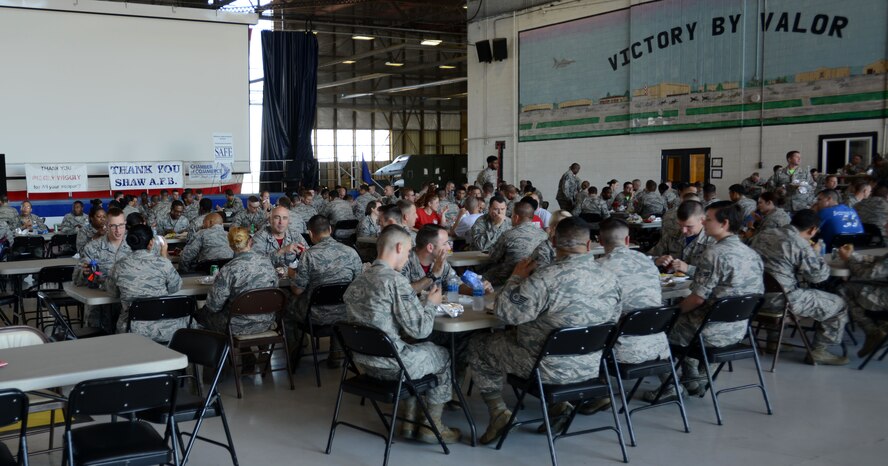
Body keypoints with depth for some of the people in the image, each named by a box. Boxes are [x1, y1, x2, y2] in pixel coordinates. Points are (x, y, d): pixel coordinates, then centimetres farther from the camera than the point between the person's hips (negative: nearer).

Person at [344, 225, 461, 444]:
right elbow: (420, 329, -18)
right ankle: (432, 426, 23)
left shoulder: (357, 281, 5)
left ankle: (409, 419, 33)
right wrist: (431, 303, 0)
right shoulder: (394, 280, -20)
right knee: (443, 355, 17)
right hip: (390, 365, -8)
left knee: (414, 348, 32)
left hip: (363, 361, 8)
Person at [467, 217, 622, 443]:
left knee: (478, 344, 14)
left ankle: (498, 410, 9)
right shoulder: (611, 279, -7)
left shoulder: (545, 278, -26)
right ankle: (557, 401, 25)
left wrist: (517, 277, -5)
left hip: (550, 368, -6)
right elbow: (611, 321, 8)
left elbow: (505, 312, -22)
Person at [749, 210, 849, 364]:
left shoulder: (762, 235, 8)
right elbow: (819, 275, -10)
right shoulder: (801, 245, -15)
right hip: (783, 300, -8)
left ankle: (773, 341, 43)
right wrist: (816, 254, 8)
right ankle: (819, 351, 16)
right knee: (838, 304, 9)